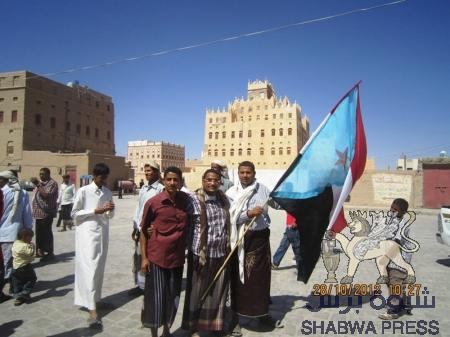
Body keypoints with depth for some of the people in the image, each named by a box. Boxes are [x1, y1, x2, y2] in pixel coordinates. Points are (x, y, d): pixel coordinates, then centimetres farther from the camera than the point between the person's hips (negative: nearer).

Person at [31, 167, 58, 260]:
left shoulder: (52, 183, -9)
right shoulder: (40, 183, 19)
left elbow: (47, 195, -22)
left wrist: (38, 185, -23)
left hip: (46, 213, -8)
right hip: (39, 212, 9)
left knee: (46, 233, -4)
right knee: (39, 233, 13)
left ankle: (49, 252, 4)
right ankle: (39, 250, 23)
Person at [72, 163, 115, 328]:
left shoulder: (108, 192, 9)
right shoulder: (84, 191, -5)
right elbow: (74, 213, -4)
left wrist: (110, 210, -8)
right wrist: (95, 211, -14)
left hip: (103, 233, 5)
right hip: (87, 232, -5)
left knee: (99, 268, 12)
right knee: (89, 268, -8)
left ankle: (94, 299, 28)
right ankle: (92, 310, -9)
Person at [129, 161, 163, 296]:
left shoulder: (160, 189, -13)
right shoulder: (143, 188, 11)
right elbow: (138, 208, 14)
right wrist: (135, 227, 13)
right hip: (140, 229, 7)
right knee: (138, 256, 14)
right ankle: (140, 284, 29)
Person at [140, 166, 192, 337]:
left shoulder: (186, 199, -1)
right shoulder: (153, 202, -11)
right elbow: (143, 230, -4)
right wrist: (144, 257, -7)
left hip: (177, 257, 4)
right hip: (157, 257, -3)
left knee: (173, 297, 15)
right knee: (156, 297, 5)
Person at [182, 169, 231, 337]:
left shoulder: (224, 199, 7)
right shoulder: (194, 199, -9)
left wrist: (229, 248, 15)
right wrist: (196, 251, -12)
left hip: (222, 254, 5)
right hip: (201, 254, -4)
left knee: (218, 292, 15)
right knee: (198, 292, 9)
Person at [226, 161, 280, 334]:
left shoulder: (263, 189, 3)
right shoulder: (232, 193, -4)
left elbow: (278, 204, 11)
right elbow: (229, 218, -12)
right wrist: (248, 214, -20)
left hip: (260, 237, 2)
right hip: (240, 239, -2)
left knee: (261, 275, 12)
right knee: (239, 276, 8)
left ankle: (262, 313, 32)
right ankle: (236, 315, 25)